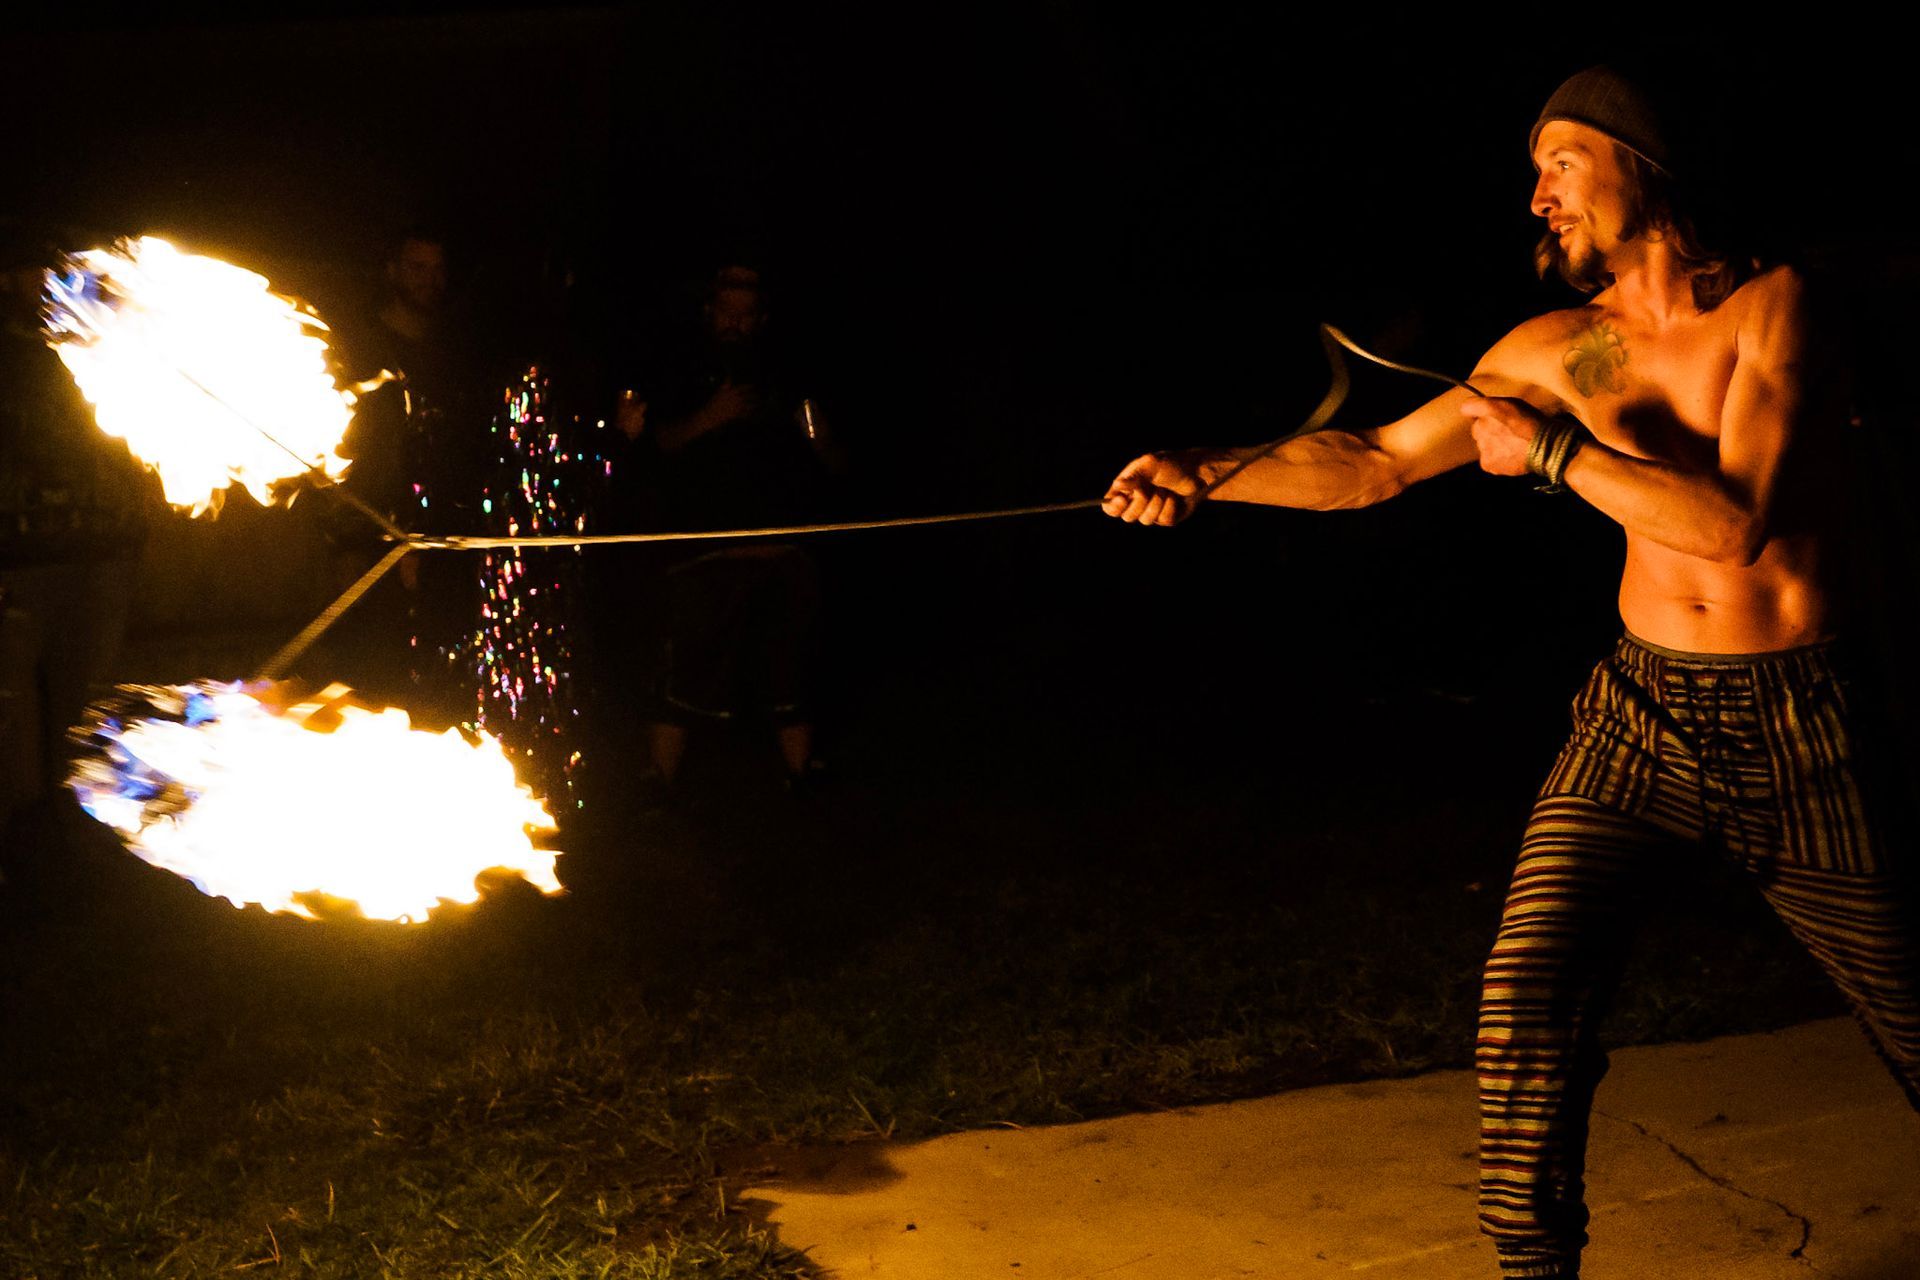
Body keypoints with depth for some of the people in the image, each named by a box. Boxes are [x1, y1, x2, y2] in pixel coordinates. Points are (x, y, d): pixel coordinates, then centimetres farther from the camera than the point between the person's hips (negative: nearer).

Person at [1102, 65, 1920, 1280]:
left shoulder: (1771, 307, -11)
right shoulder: (1560, 349, 2)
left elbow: (1734, 523, -23)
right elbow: (1374, 462, 3)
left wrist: (1550, 451, -17)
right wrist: (1205, 473, -7)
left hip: (1793, 723, -3)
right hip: (1643, 709, 3)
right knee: (1529, 996, -10)